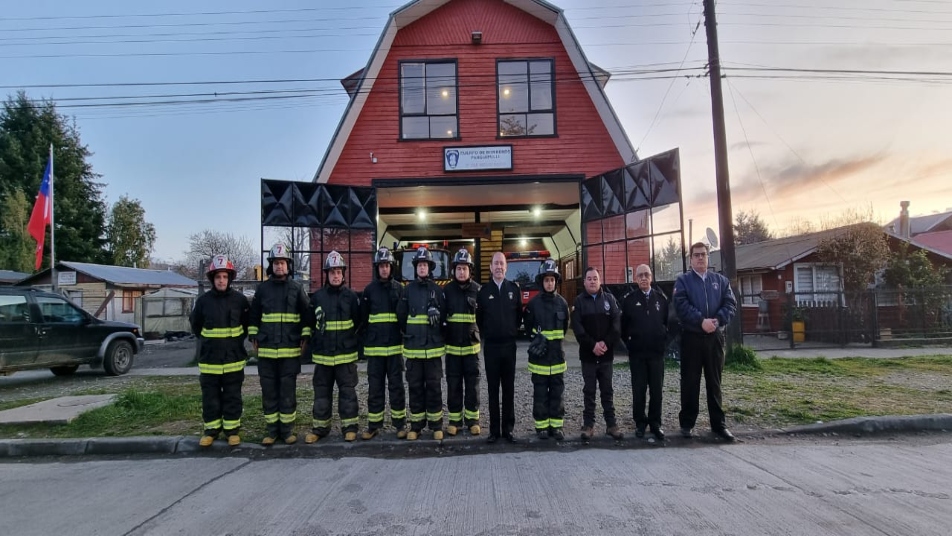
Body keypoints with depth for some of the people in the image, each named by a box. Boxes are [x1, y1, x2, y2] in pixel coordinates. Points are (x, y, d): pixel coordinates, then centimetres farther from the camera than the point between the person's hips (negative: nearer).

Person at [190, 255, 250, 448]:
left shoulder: (240, 299, -5)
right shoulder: (203, 300, -2)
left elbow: (248, 323, 8)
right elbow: (195, 324, 13)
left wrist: (237, 339, 7)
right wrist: (208, 341, 11)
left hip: (234, 357, -1)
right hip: (209, 358, 1)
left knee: (232, 396, 7)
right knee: (210, 396, 9)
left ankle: (232, 430, 17)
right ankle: (211, 429, 22)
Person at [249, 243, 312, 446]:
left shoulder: (297, 288, 2)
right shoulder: (262, 288, 6)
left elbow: (306, 315, 5)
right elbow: (254, 315, 13)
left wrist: (305, 337, -1)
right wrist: (254, 338, 8)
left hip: (290, 349, -1)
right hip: (266, 349, 2)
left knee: (288, 391, 4)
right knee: (269, 391, 7)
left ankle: (287, 429, 14)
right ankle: (271, 430, 17)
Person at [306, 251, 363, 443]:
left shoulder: (351, 296, -1)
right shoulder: (317, 297, 3)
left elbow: (359, 322, 6)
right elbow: (310, 323, 12)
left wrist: (350, 339, 5)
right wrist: (316, 342, 8)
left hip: (346, 354, -2)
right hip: (322, 354, 2)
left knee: (347, 391, 5)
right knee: (321, 392, 10)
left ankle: (349, 426, 15)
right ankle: (319, 427, 21)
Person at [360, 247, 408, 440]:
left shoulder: (399, 288, 4)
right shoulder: (369, 290, 5)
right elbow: (363, 318, 9)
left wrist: (405, 336, 3)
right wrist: (366, 339, 6)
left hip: (395, 346, 0)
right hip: (374, 347, 1)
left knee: (396, 385, 5)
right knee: (375, 387, 7)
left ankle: (400, 423, 14)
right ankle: (374, 424, 16)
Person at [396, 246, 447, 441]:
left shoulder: (437, 289, 3)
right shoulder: (408, 289, 4)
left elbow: (444, 316, 6)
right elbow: (401, 316, 7)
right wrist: (409, 334, 6)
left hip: (434, 346, -1)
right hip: (413, 347, 1)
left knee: (434, 386, 3)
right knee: (415, 386, 6)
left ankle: (436, 425, 14)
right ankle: (416, 425, 16)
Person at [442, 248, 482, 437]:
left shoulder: (478, 290, 2)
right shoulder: (446, 290, 3)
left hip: (471, 345, 0)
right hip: (452, 345, 0)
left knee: (472, 383, 6)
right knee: (453, 384, 7)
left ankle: (472, 419, 18)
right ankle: (455, 419, 17)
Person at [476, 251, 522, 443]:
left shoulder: (514, 289, 4)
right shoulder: (484, 291, 2)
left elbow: (519, 315, 11)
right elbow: (479, 318, 9)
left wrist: (513, 331, 9)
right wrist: (485, 335, 8)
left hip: (509, 345, 1)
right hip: (491, 346, 0)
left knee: (509, 389, 6)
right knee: (493, 389, 5)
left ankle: (508, 429, 13)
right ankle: (494, 430, 11)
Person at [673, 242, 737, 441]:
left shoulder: (721, 280, 11)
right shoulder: (682, 280, 2)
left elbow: (730, 304, 2)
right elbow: (682, 306, -11)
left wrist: (717, 320, -15)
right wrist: (701, 321, -21)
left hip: (715, 337, 3)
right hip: (691, 337, -2)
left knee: (714, 382, 10)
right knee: (690, 382, 4)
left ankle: (718, 424, 19)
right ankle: (687, 423, 13)